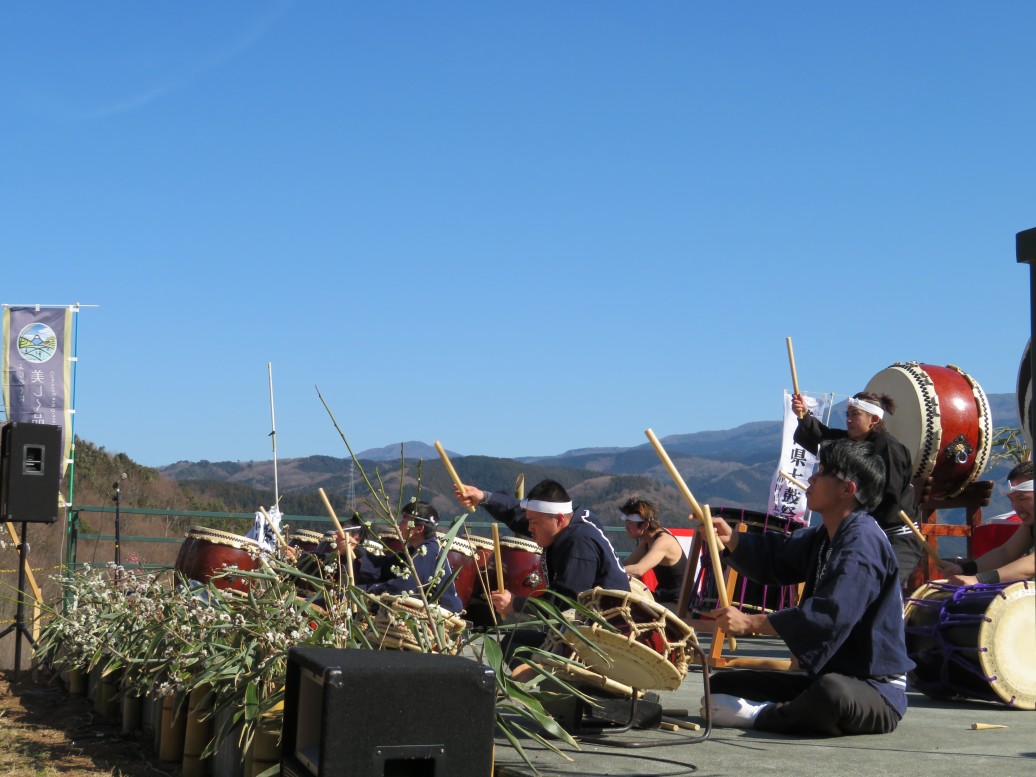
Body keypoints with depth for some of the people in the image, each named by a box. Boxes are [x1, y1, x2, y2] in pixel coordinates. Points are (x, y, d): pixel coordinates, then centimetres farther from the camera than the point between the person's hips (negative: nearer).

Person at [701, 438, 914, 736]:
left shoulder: (863, 542, -20)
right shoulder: (824, 537, 11)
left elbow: (831, 615, -30)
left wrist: (750, 623, -29)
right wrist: (730, 539, -9)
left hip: (876, 689, -9)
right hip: (823, 676, 9)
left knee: (832, 691, -43)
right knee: (722, 684, 9)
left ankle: (760, 716, -18)